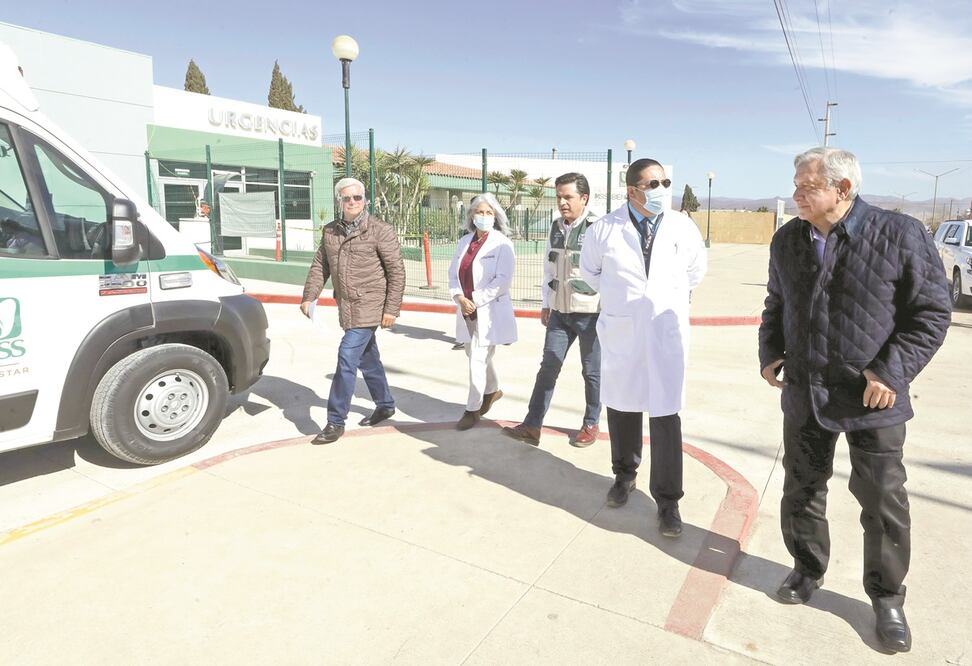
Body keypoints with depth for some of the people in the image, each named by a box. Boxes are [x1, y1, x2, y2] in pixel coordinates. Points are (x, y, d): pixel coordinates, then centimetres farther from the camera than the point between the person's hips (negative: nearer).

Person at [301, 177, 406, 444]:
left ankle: (336, 422, -1)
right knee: (367, 358, 17)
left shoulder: (380, 230, -9)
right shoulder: (330, 231, 9)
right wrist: (309, 296, 1)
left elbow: (396, 271, -9)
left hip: (369, 306, -6)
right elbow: (320, 266, 13)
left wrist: (392, 308, -13)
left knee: (347, 358, -10)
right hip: (346, 307, 6)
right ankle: (385, 405, 35)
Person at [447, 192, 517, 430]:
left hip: (489, 311, -6)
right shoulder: (464, 241, 9)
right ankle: (492, 390, 44)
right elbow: (453, 273, 9)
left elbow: (503, 280, -17)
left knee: (478, 359, -5)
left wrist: (475, 300, -17)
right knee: (477, 355, 19)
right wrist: (460, 298, -9)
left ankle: (473, 409, 9)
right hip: (466, 310, 7)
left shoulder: (502, 243, -9)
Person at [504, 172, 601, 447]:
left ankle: (591, 424, 27)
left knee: (592, 371, 9)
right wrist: (546, 304, 16)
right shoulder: (556, 227, 7)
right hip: (560, 312, 6)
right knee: (548, 367, 6)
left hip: (591, 313, -5)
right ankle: (532, 425, 12)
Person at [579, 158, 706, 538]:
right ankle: (624, 475, 36)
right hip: (620, 333, 1)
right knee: (621, 409, 14)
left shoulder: (683, 228, -1)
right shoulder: (605, 229, -5)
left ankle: (667, 500, 12)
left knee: (665, 417, -1)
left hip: (667, 333, 0)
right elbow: (589, 270, 14)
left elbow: (696, 269, 18)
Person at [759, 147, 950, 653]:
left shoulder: (900, 235, -11)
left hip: (872, 399, -4)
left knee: (883, 501, 8)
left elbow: (932, 312, -7)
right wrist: (769, 352, 5)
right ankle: (808, 569, 37)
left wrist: (892, 370, -15)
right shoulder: (787, 240, 3)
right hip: (803, 393, 4)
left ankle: (886, 597, 29)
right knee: (801, 489, 15)